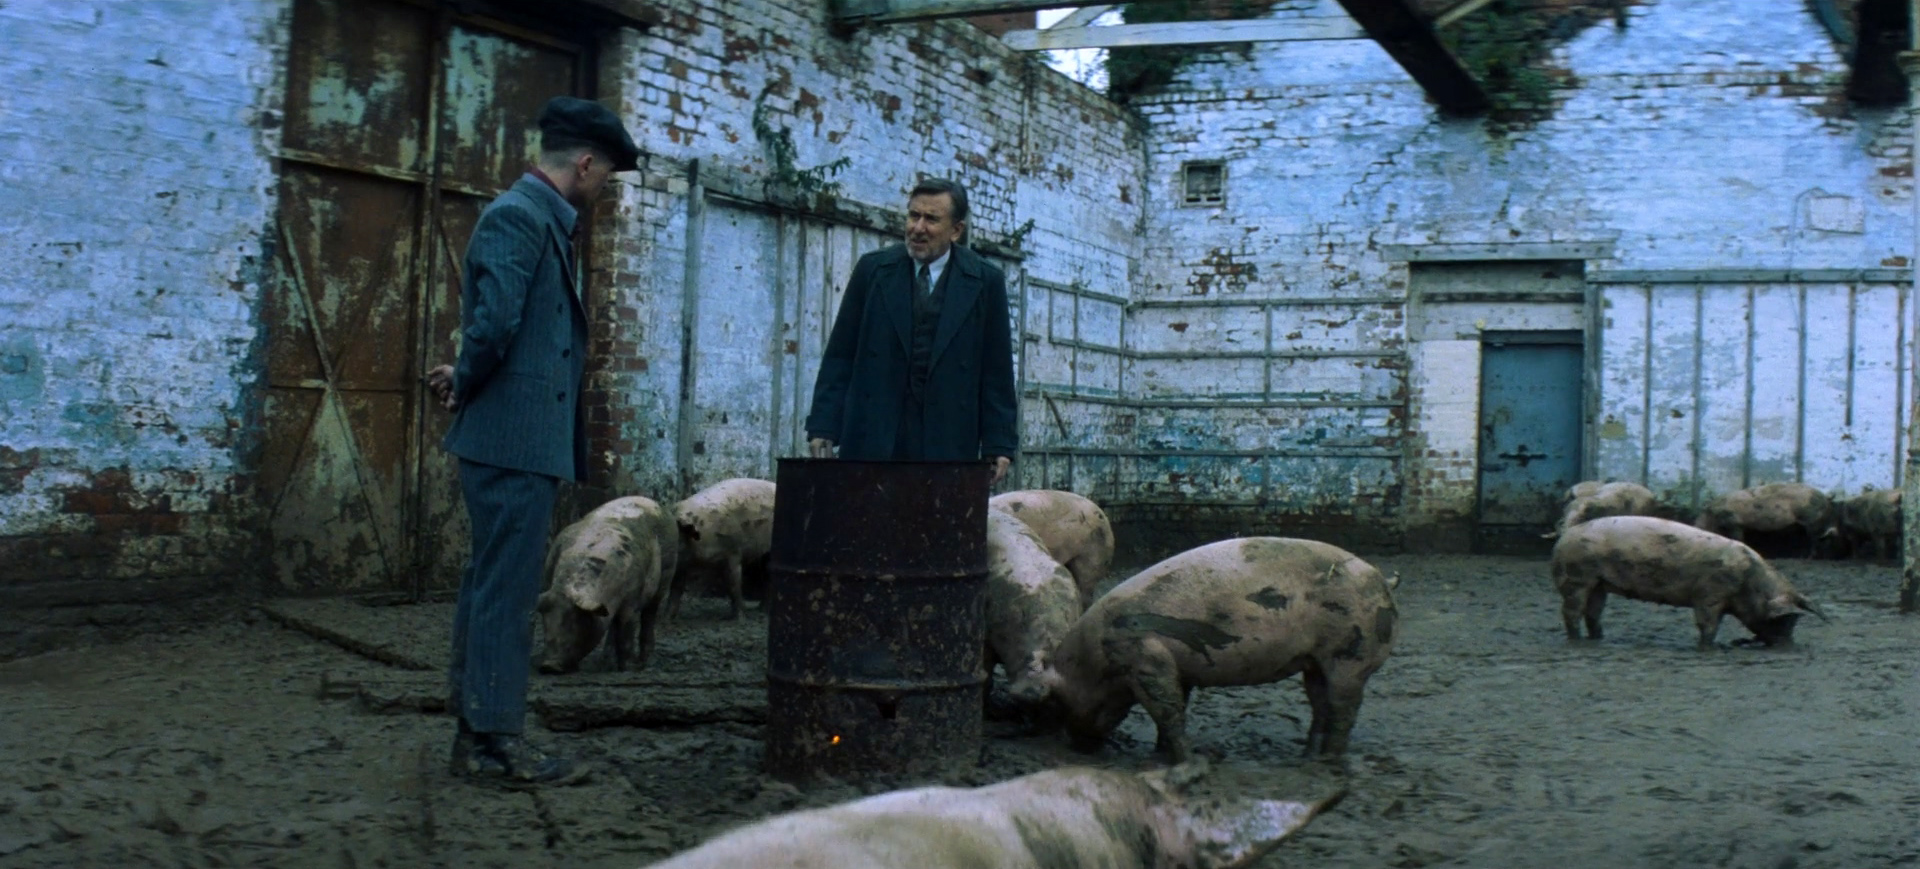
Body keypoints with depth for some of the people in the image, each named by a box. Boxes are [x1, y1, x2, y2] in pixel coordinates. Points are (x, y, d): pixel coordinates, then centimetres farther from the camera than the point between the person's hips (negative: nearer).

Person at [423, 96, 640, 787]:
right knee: (507, 590, -5)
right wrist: (468, 386, -8)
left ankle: (477, 733, 22)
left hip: (518, 437, 10)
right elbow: (494, 320, -24)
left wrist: (464, 380, 3)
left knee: (493, 585, 14)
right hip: (515, 436, -10)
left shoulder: (542, 219, 18)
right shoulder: (519, 217, -14)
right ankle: (497, 738, 1)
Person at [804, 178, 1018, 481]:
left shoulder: (985, 282, 6)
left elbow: (997, 372, 6)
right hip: (873, 441, 1)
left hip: (948, 446, -1)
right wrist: (823, 426, 1)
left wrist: (999, 445, 0)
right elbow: (840, 357, 9)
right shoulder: (873, 270, 9)